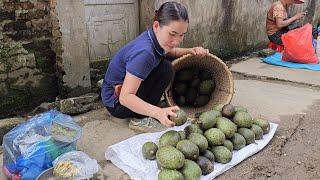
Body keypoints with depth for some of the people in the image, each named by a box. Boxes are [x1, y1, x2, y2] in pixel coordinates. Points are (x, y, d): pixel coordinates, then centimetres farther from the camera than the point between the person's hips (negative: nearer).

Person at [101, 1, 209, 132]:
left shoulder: (155, 38, -9)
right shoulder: (144, 52, -33)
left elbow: (172, 52, 13)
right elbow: (125, 97, -36)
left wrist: (191, 51, -7)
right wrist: (158, 112, -48)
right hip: (116, 103, -9)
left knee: (170, 62, 6)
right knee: (165, 69, -21)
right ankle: (139, 119, -13)